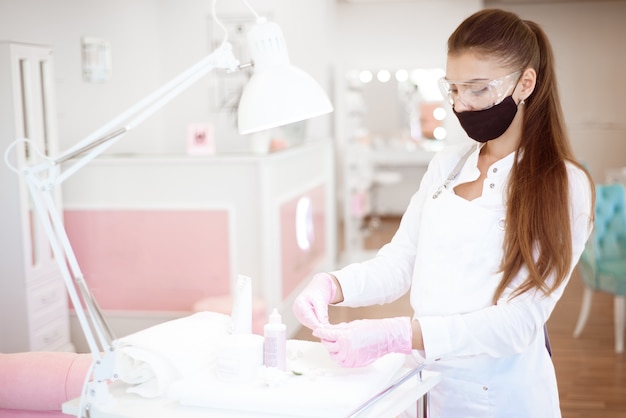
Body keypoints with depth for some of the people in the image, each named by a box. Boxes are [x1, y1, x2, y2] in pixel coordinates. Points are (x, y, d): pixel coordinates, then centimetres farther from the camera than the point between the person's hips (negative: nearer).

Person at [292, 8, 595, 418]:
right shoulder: (447, 163, 3)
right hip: (426, 382, 5)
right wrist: (332, 285, -20)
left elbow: (518, 321, -22)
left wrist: (396, 336, -33)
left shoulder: (564, 185, -14)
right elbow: (400, 260, 1)